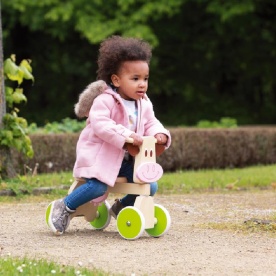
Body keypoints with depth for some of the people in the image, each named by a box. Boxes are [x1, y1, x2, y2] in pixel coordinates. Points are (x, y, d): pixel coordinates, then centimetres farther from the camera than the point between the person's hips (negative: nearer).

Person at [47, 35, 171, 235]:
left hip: (125, 159, 7)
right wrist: (126, 136, -39)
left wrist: (159, 134, -18)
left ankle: (120, 207, 21)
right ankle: (64, 207, -6)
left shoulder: (144, 104, 5)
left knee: (150, 186, -5)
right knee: (98, 186, -29)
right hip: (99, 154, -7)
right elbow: (100, 124, -32)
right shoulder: (105, 100, -19)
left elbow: (151, 123, 7)